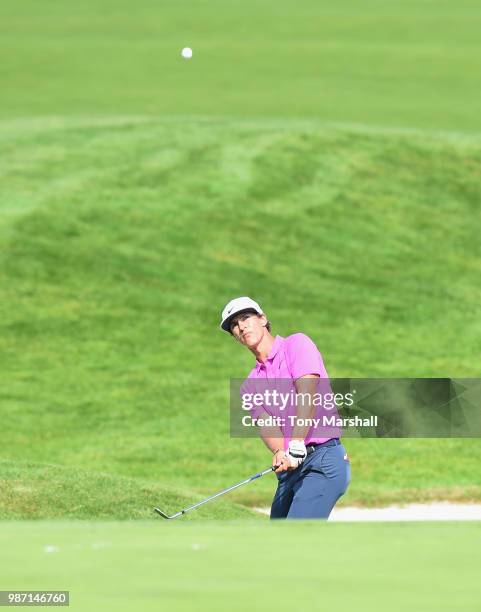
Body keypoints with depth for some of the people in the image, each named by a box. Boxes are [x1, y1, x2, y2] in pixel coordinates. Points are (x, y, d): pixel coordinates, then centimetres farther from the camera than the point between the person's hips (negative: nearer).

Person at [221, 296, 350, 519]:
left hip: (324, 460, -7)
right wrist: (281, 453, -24)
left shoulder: (297, 344, 1)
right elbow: (265, 423, 0)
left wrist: (296, 447, -27)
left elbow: (307, 394, -14)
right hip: (290, 469, 7)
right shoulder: (251, 384, 19)